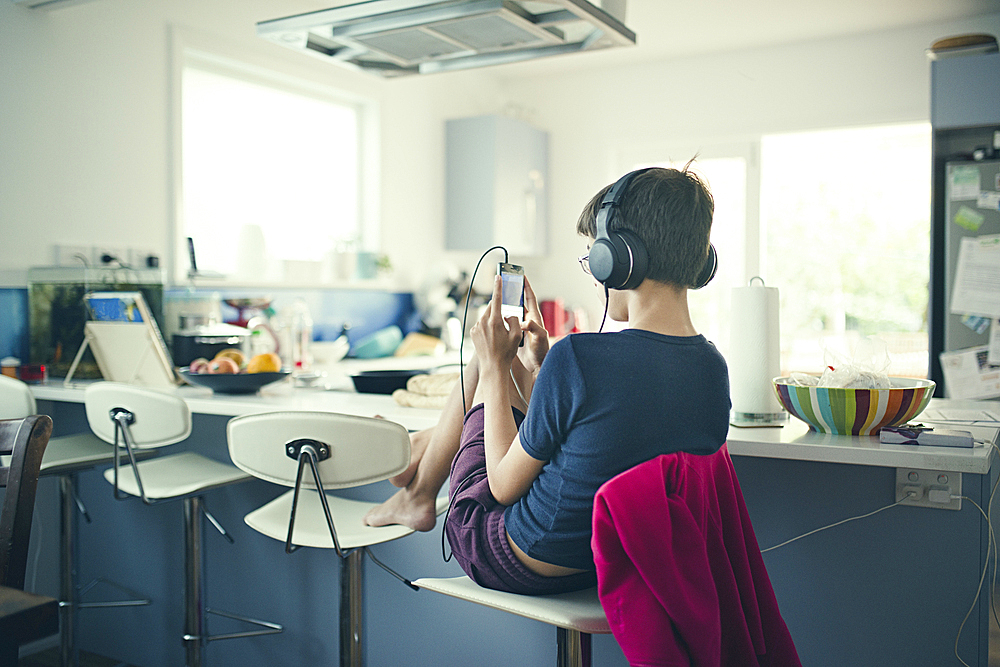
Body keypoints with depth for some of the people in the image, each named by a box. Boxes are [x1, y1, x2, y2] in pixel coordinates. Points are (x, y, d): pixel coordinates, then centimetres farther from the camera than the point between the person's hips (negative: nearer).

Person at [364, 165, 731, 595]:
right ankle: (419, 448, 46)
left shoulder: (577, 357, -31)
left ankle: (419, 493, 35)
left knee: (489, 363, 10)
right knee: (513, 364, 18)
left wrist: (495, 364, -8)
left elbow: (504, 485, -18)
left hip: (527, 568, -6)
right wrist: (542, 366, 7)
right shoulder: (714, 369, -9)